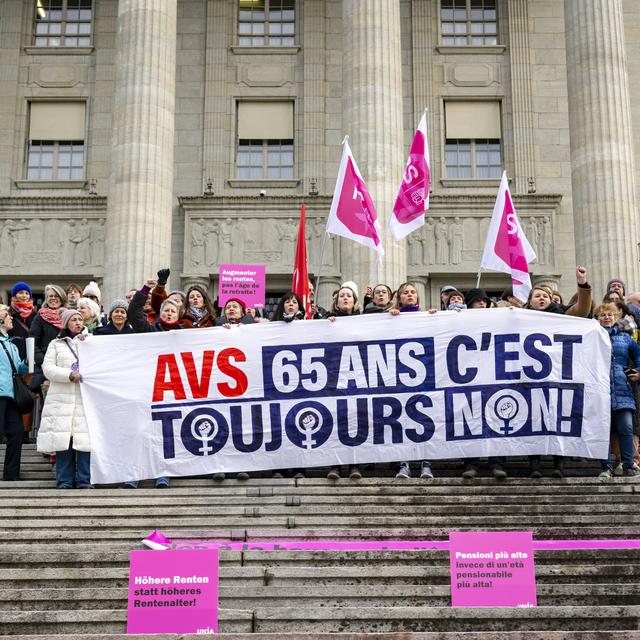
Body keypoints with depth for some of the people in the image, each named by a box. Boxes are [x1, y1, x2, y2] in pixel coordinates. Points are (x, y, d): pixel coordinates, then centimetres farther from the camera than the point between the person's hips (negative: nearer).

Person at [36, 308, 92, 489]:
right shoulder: (56, 344, 16)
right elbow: (48, 368, 4)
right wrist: (69, 375, -9)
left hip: (85, 398, 1)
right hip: (62, 399, 0)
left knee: (85, 440, -7)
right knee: (62, 440, -5)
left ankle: (84, 480, -3)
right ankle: (64, 481, 1)